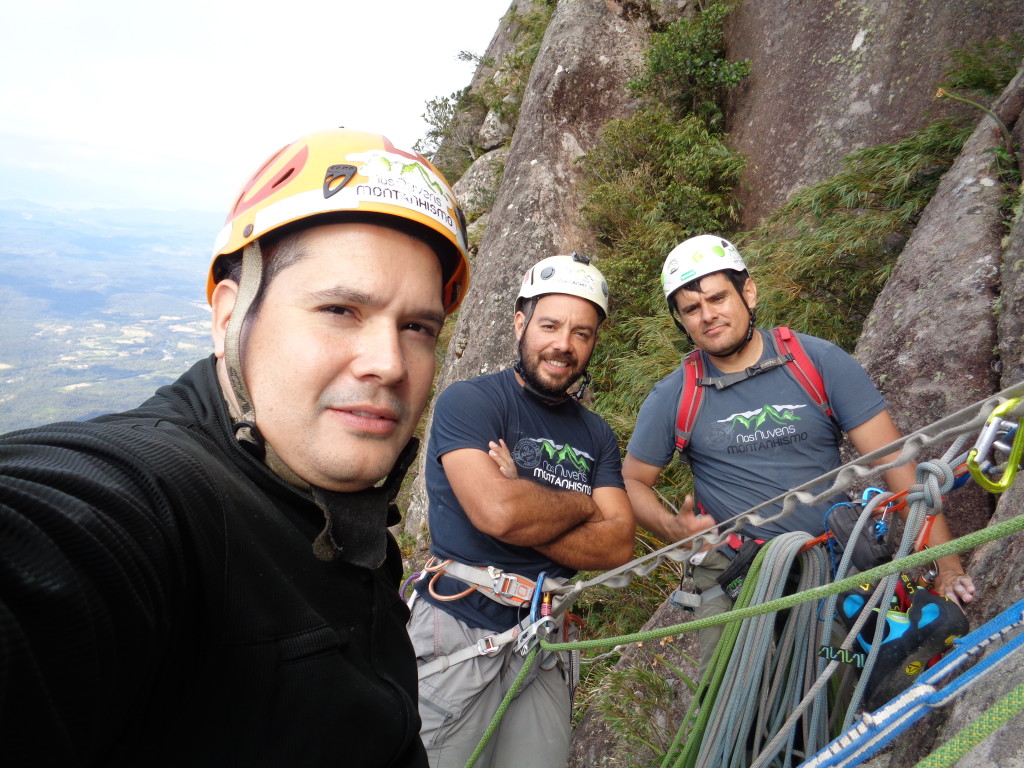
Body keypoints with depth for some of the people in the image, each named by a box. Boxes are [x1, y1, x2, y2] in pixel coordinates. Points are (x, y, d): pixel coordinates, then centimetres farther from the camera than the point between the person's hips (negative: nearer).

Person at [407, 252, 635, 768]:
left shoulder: (596, 434, 9)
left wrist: (526, 509, -17)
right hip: (459, 638, -5)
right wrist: (582, 504, -7)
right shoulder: (469, 401, -9)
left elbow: (618, 546, -2)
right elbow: (497, 511, -25)